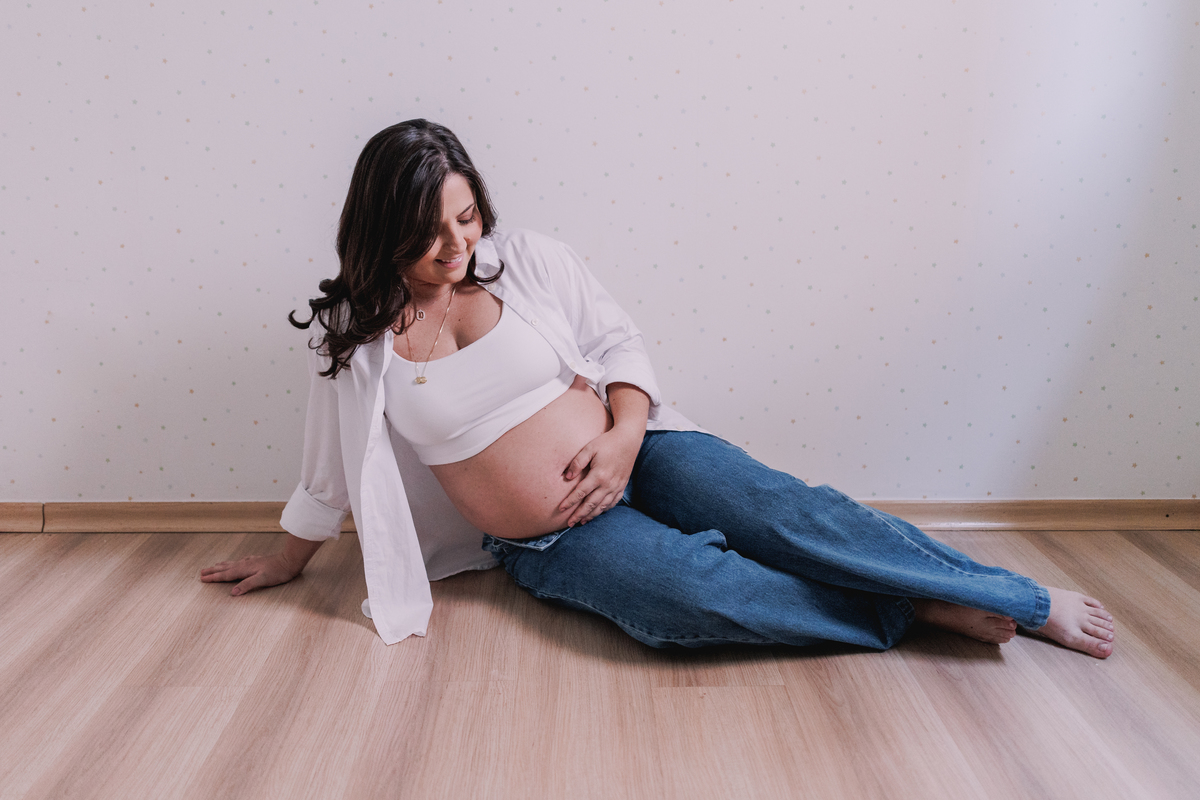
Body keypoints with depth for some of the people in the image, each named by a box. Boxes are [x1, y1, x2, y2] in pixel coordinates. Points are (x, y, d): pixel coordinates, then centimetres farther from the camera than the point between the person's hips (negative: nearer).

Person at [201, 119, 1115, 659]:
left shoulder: (528, 260, -2)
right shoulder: (351, 336, -2)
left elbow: (619, 341, 4)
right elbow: (332, 464, 12)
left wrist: (623, 435, -13)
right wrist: (290, 558, 22)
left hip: (635, 453, 1)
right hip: (551, 542, -1)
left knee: (787, 512, -21)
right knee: (692, 589, -30)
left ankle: (1027, 599, -7)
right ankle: (919, 608, -14)